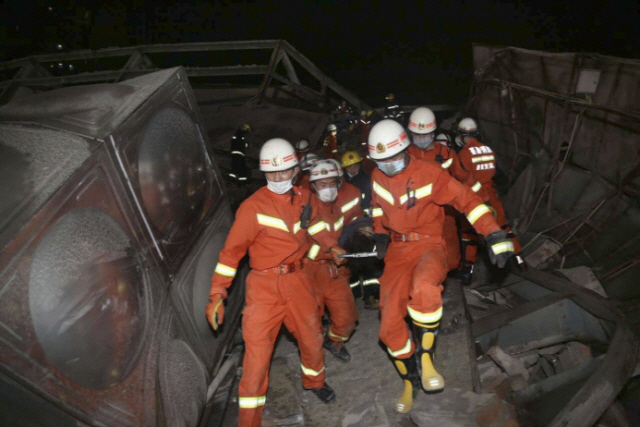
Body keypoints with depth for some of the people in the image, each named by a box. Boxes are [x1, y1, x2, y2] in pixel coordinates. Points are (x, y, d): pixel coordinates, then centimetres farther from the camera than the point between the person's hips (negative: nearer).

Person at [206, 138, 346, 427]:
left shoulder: (303, 197, 2)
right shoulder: (253, 207, -16)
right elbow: (231, 251, -14)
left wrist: (330, 246, 16)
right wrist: (216, 295, -17)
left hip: (297, 279, 6)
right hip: (265, 284, -5)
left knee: (312, 336, 20)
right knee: (257, 349, -6)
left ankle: (314, 381, 50)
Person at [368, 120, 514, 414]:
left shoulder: (429, 174, -14)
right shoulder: (377, 177, 2)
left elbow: (468, 200, -16)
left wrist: (495, 236, -25)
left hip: (429, 245, -5)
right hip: (397, 250, 5)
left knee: (423, 287, -41)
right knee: (389, 325, -2)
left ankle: (426, 357, -16)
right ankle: (410, 383, 23)